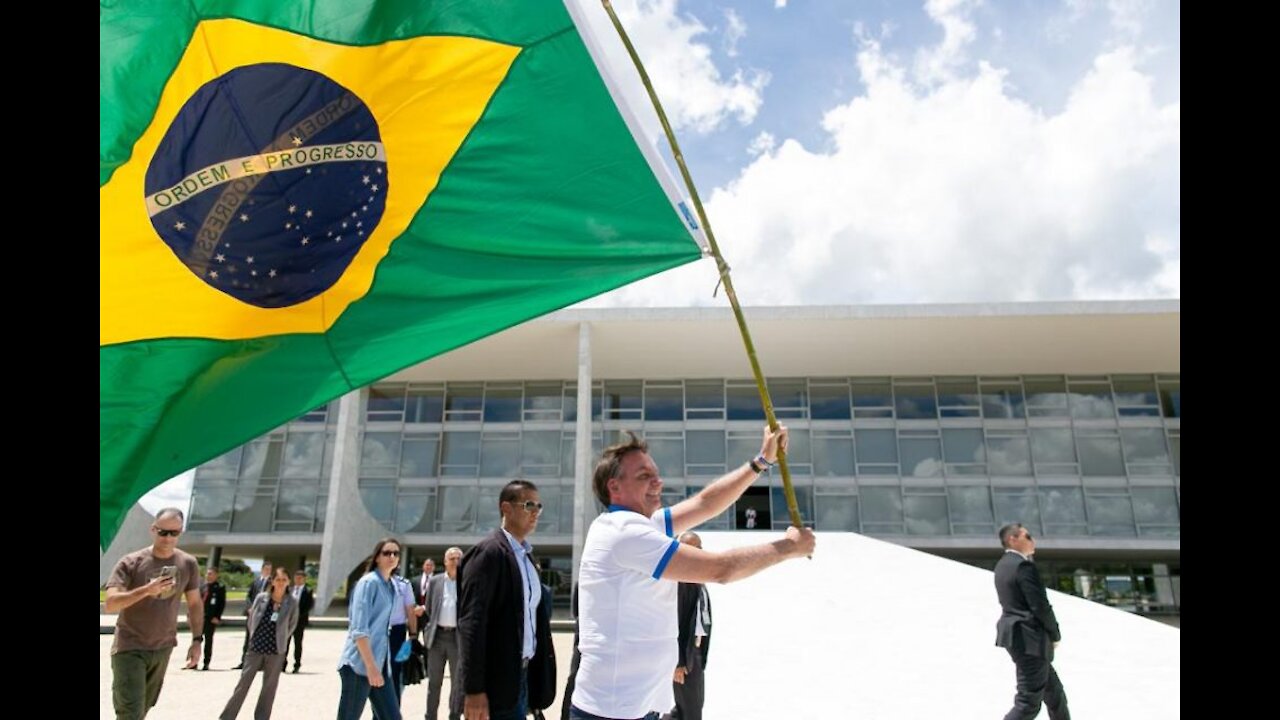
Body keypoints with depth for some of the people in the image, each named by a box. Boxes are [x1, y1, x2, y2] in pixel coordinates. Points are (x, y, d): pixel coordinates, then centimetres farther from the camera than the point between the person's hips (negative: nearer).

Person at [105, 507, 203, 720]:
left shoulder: (188, 564, -1)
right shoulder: (130, 563, -11)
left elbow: (195, 603, 8)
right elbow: (110, 604, -19)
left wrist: (197, 640, 4)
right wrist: (146, 590, -33)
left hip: (163, 648, 4)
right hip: (129, 648, -4)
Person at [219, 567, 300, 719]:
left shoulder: (292, 603, -8)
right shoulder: (261, 598, -6)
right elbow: (251, 620, 7)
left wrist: (280, 639, 9)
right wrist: (255, 638, 11)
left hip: (276, 651, 0)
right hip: (255, 648, 0)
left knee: (269, 687, 8)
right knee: (243, 684, 5)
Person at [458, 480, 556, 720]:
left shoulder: (525, 555, 13)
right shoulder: (488, 552, -12)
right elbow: (472, 622, -18)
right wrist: (474, 690, -22)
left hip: (522, 675, 8)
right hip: (497, 681, -8)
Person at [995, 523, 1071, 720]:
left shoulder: (1003, 565, 13)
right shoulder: (1023, 566, -18)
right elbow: (1040, 606, -18)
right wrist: (1055, 635, -5)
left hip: (1016, 636, 10)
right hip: (1029, 639, -10)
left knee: (1054, 691, 22)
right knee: (1028, 702, -4)